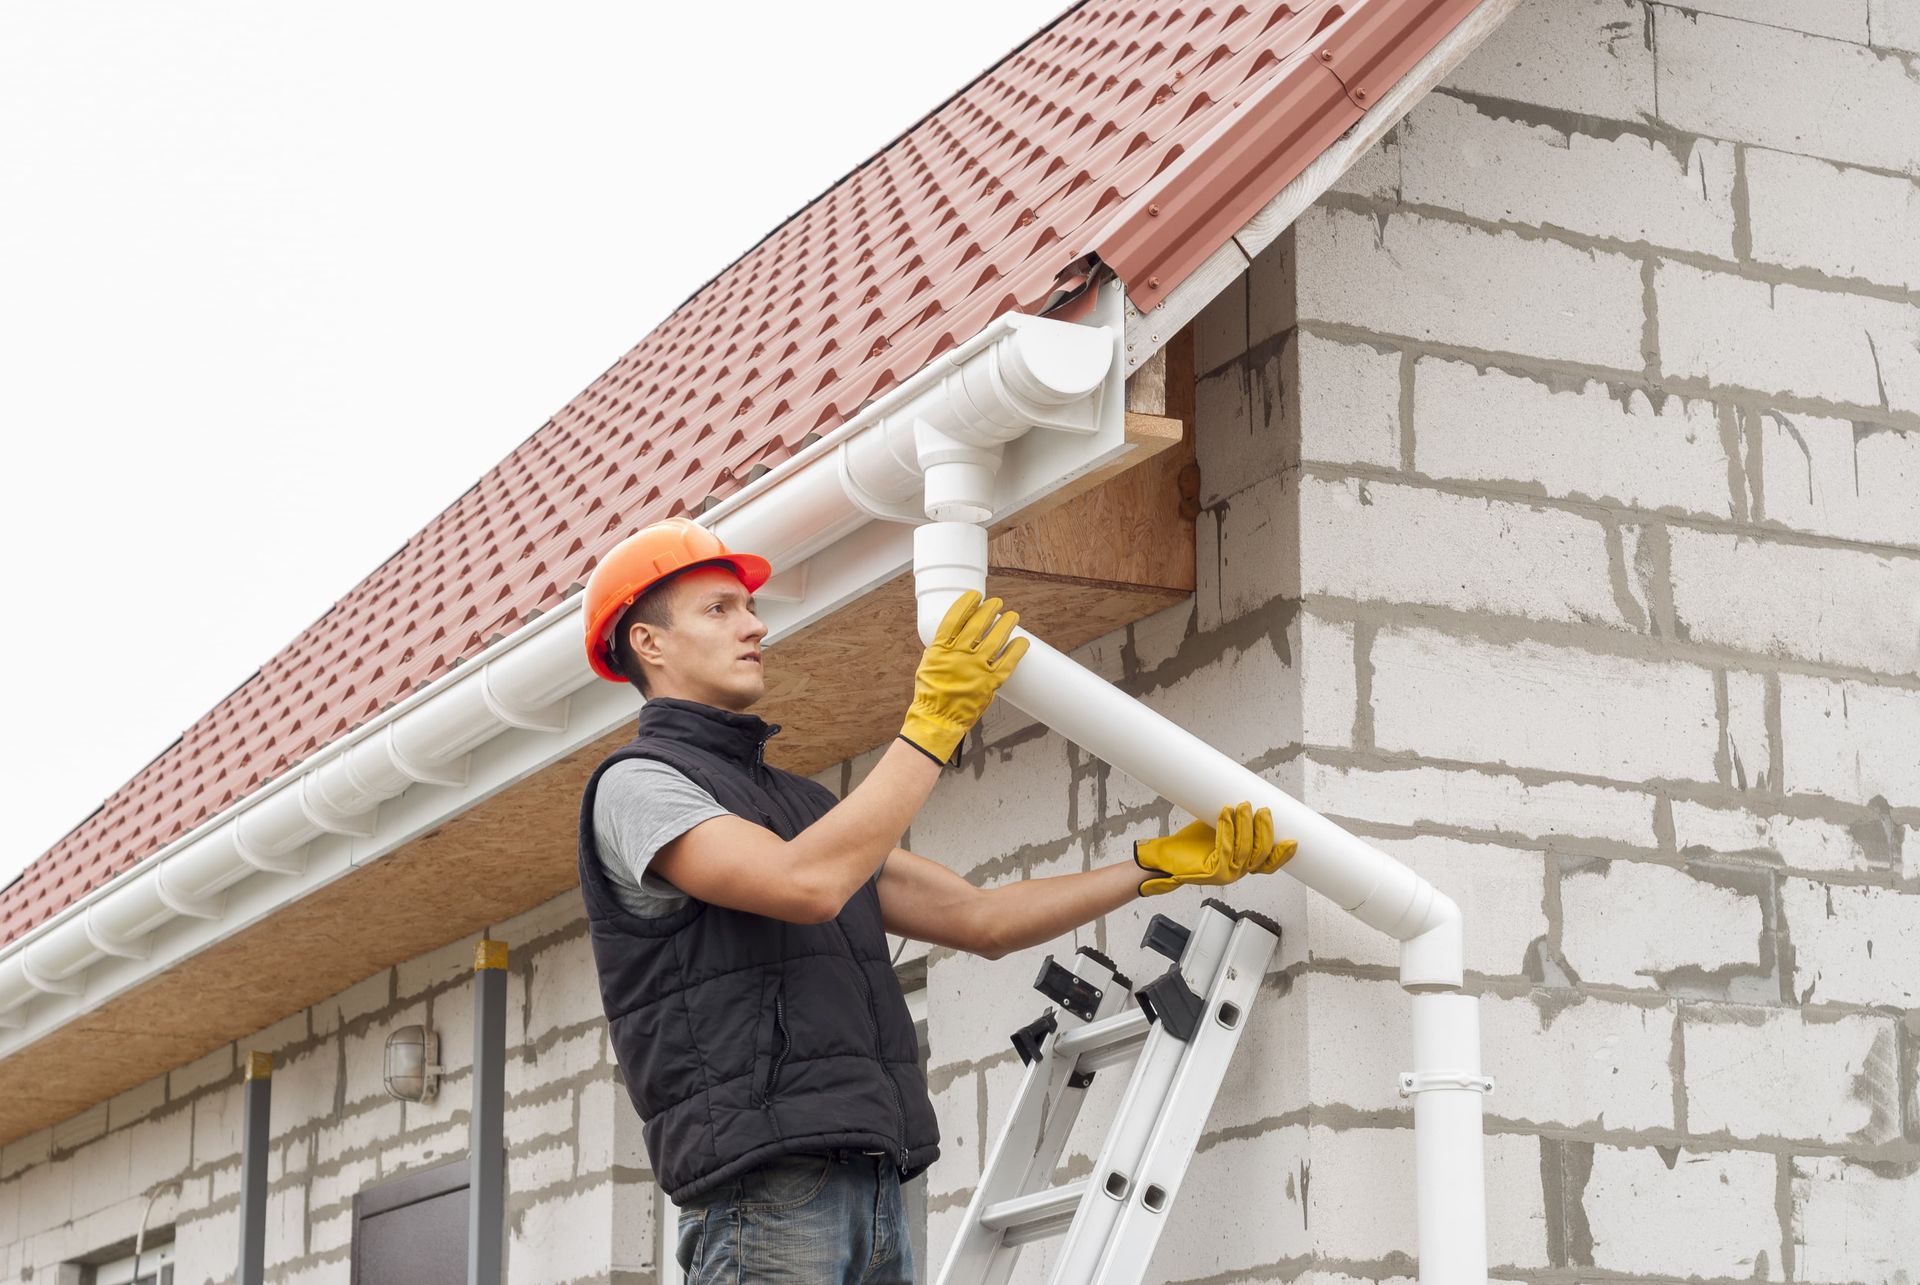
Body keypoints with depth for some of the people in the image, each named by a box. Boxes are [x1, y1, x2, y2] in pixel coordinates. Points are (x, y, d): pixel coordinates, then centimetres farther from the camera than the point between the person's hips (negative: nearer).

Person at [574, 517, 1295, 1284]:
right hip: (764, 1185, -8)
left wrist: (1162, 864, 18)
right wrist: (935, 721, -13)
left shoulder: (802, 806, 26)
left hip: (872, 1189, 8)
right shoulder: (636, 785, -2)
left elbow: (980, 921, 24)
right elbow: (808, 886, -19)